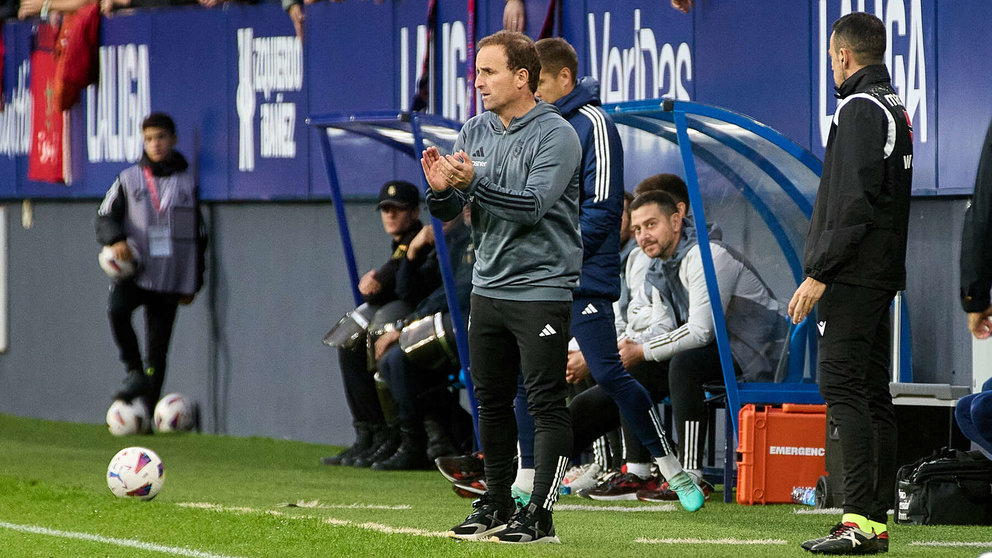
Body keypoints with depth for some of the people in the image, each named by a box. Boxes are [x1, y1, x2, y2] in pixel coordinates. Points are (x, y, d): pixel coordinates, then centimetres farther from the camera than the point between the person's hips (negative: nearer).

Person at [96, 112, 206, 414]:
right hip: (134, 272, -1)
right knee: (116, 309, -31)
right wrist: (117, 240, -17)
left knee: (157, 352, -1)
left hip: (170, 278, 1)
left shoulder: (188, 182, 8)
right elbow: (105, 216, 5)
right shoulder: (129, 179, 8)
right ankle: (134, 374, -15)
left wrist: (192, 284, 9)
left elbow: (199, 236, 12)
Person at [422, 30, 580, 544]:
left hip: (541, 289, -7)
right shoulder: (475, 132, 9)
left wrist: (474, 182, -30)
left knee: (546, 403, -7)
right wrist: (442, 190, -15)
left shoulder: (555, 136, -11)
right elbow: (450, 212, 8)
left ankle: (540, 516, -7)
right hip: (488, 286, 7)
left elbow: (533, 207, -22)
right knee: (491, 401, 11)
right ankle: (495, 506, 21)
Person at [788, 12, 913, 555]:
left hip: (853, 275, -10)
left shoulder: (859, 109, -12)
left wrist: (818, 274, -18)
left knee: (843, 386, -12)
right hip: (884, 274, 10)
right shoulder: (897, 109, 18)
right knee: (873, 393, 9)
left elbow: (852, 200, -20)